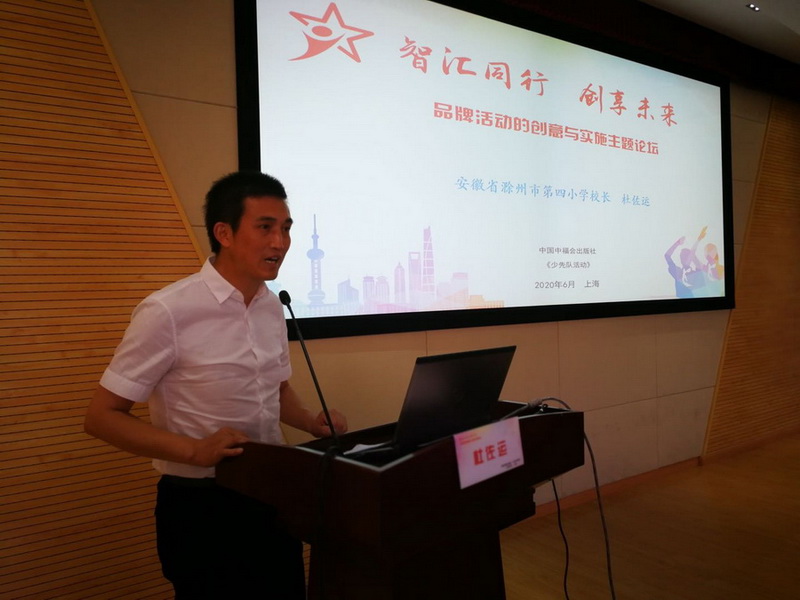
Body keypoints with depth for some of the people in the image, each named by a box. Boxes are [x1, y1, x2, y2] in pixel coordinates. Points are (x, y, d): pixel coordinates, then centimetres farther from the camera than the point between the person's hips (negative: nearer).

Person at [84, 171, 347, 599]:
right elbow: (101, 416, -15)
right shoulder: (167, 312, -20)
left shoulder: (273, 307, 1)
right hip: (201, 505, -6)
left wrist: (311, 422, -4)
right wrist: (194, 450, -27)